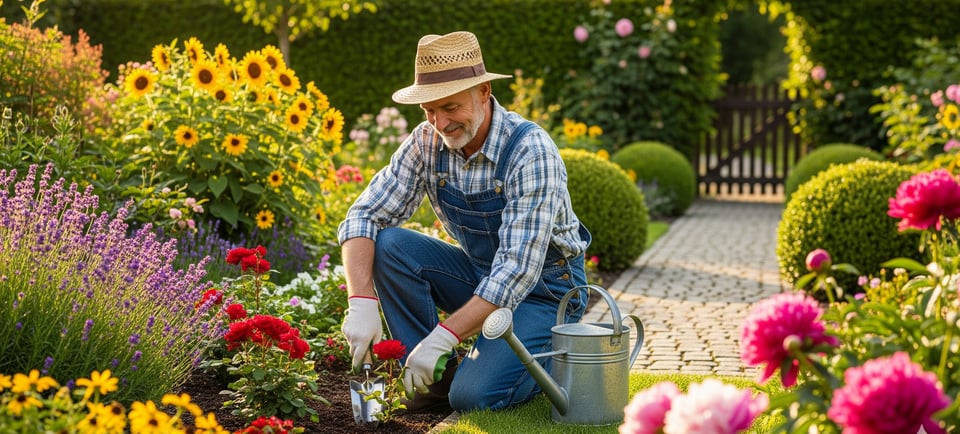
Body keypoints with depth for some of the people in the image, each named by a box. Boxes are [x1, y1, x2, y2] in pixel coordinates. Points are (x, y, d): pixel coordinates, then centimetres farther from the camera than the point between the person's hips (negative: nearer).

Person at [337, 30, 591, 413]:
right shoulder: (427, 143, -10)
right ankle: (437, 376, -5)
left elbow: (519, 269, -32)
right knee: (388, 245, -18)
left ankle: (555, 356, 6)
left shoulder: (530, 150, -27)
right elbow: (364, 217, -11)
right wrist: (361, 302, -28)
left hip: (544, 287, -6)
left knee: (472, 396, -25)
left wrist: (443, 337, -36)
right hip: (480, 274, 6)